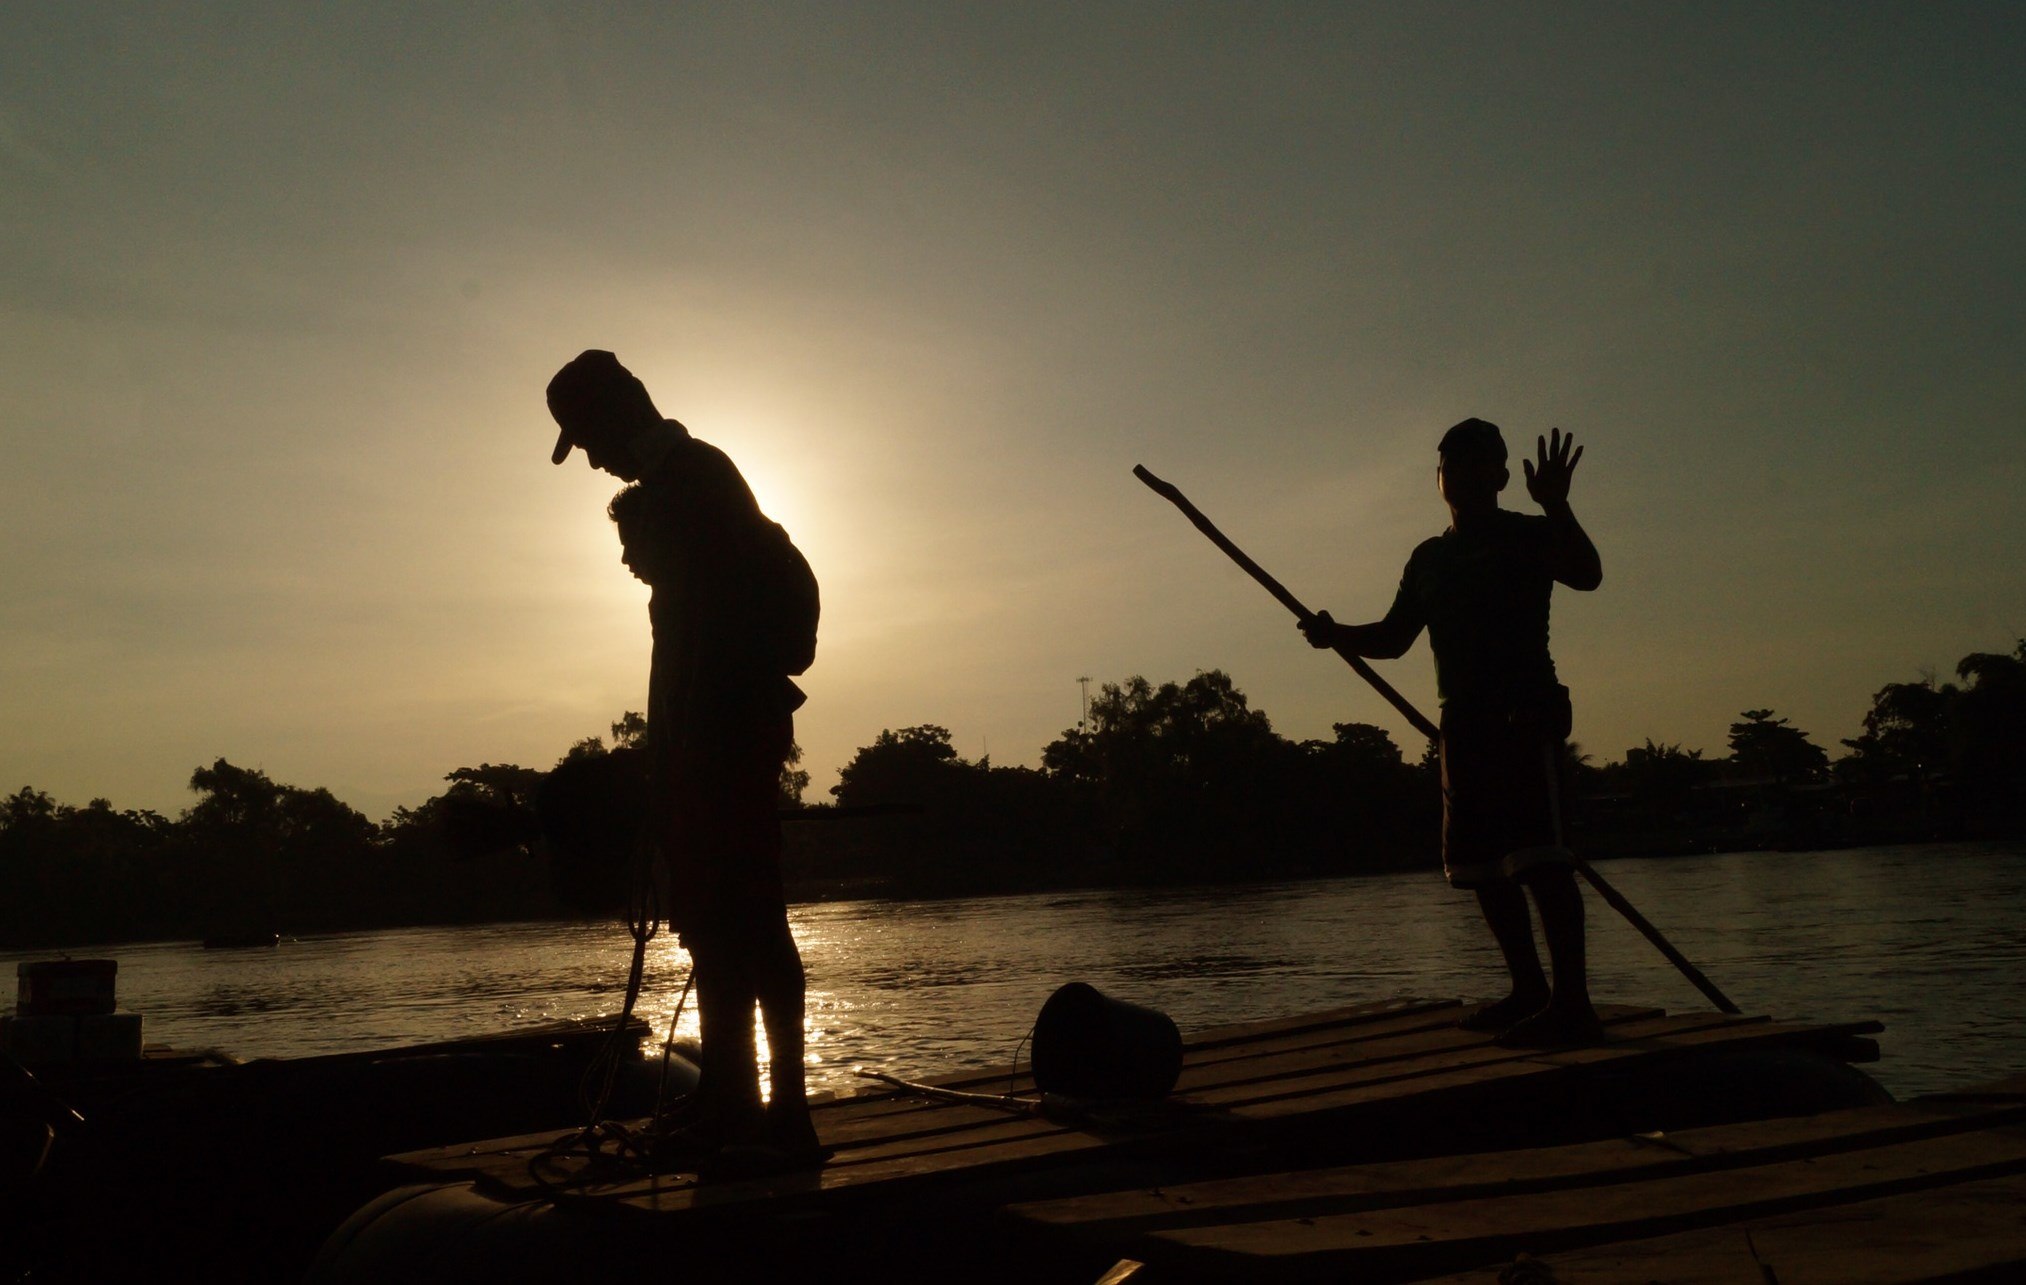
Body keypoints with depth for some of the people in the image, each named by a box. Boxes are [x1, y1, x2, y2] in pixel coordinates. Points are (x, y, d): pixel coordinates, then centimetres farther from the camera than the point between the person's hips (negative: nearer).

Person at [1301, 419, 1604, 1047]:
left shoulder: (1528, 535, -1)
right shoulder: (1428, 557, 18)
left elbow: (1587, 575, -19)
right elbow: (1392, 638, 20)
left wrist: (1555, 505, -31)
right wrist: (1337, 634, 2)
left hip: (1524, 711, -8)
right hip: (1463, 719, 8)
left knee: (1537, 855, -17)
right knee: (1478, 863, 10)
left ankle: (1572, 1004, -18)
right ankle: (1529, 992, 20)